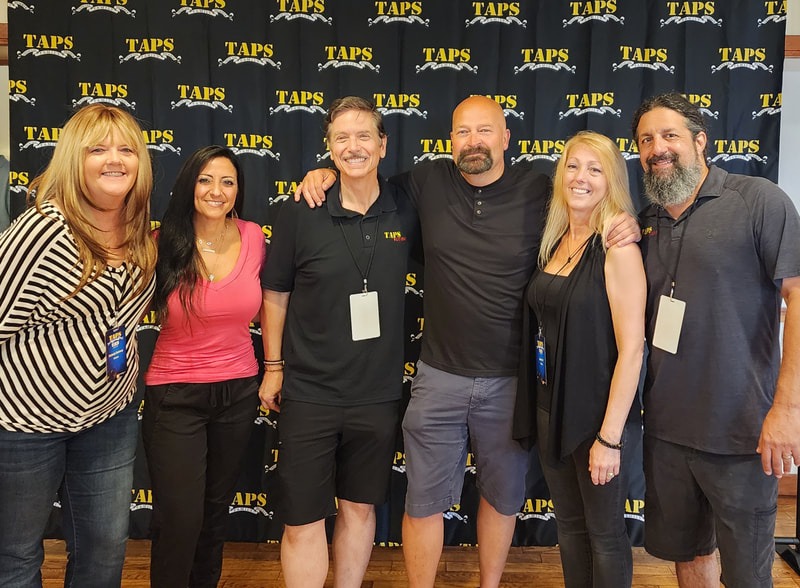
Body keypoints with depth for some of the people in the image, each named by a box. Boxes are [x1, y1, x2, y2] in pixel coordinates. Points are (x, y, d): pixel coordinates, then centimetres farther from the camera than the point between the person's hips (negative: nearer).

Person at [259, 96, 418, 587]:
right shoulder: (300, 214, -7)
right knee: (303, 522, 5)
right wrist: (273, 367, 3)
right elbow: (276, 293, 1)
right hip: (308, 394, -2)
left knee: (360, 508, 18)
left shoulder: (405, 211, -2)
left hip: (379, 394, 2)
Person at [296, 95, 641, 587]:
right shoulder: (429, 182, -2)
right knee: (424, 501, 10)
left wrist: (627, 228, -13)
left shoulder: (540, 191, -6)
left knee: (503, 496, 19)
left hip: (511, 380, 0)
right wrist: (329, 173, -2)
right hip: (440, 377, 0)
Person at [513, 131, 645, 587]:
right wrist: (541, 409, 4)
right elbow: (545, 329, 8)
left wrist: (609, 437, -18)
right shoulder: (555, 242, 5)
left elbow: (631, 349, -17)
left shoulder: (617, 249, -15)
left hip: (599, 413, -6)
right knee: (569, 526, 21)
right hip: (550, 410, 6)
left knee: (604, 534, 13)